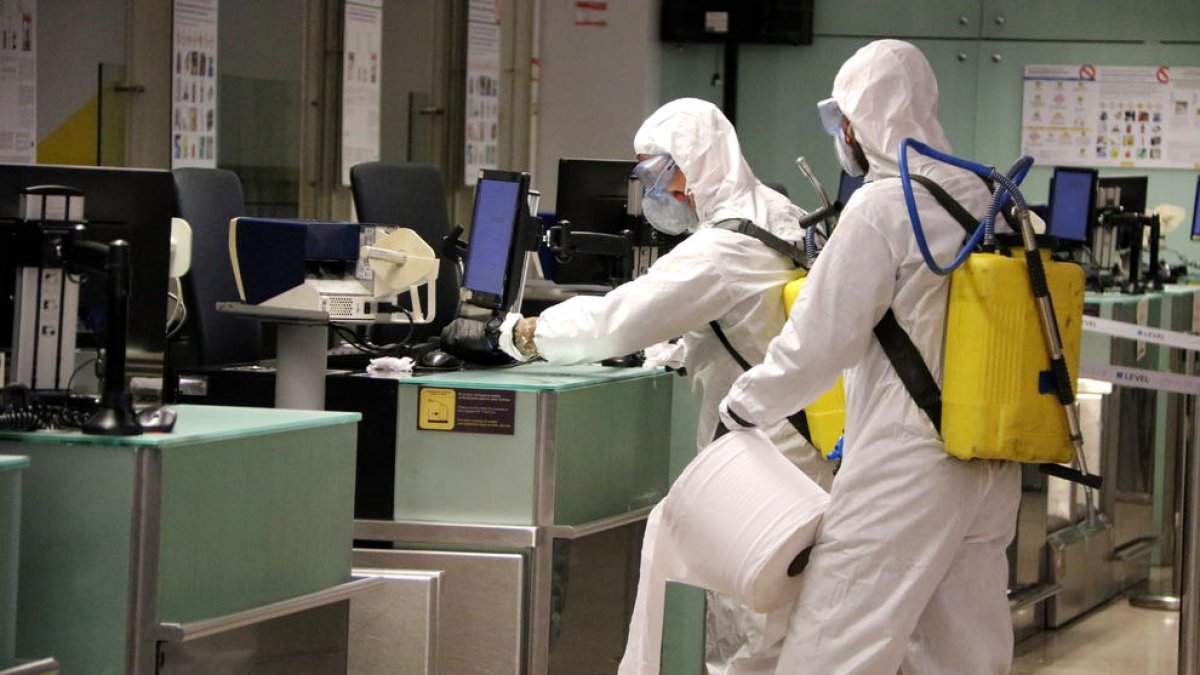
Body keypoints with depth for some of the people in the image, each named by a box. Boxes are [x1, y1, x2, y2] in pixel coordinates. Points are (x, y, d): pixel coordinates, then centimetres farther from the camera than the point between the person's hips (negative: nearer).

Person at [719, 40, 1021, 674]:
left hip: (904, 470, -8)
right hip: (988, 468, 8)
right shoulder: (986, 200, 8)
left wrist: (745, 403, 4)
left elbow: (819, 342, -11)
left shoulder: (880, 207, -13)